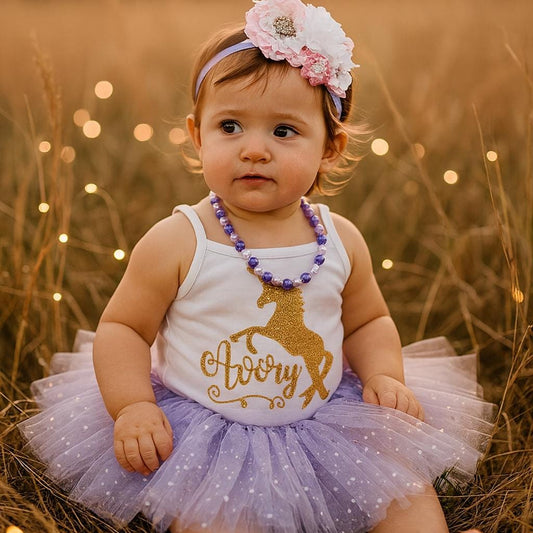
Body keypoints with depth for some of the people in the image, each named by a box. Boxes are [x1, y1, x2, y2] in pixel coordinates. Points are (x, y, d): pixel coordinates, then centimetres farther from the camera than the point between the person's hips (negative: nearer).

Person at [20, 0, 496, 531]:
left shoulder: (340, 241, -2)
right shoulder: (177, 243, -13)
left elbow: (368, 321, 14)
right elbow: (121, 328, -4)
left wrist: (385, 376, -4)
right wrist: (132, 406, -17)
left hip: (325, 419, 4)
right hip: (200, 428, -3)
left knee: (404, 480, -4)